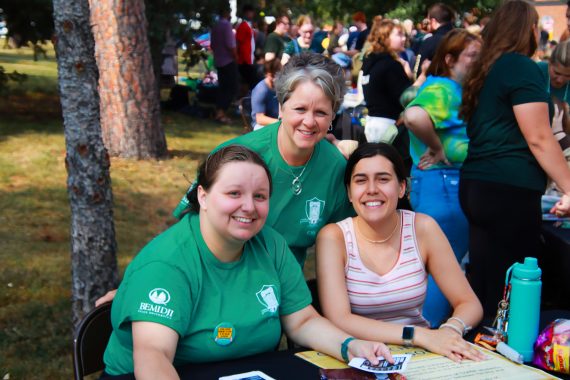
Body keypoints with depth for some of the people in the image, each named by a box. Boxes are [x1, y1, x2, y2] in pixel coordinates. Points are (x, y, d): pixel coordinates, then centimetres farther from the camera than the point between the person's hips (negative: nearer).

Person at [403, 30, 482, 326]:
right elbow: (415, 116, -37)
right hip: (444, 185, -11)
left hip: (451, 184, 11)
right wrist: (438, 149, -23)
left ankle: (426, 331, 31)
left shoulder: (455, 89, 14)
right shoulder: (442, 88, -17)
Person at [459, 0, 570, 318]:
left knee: (484, 288, 12)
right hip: (510, 192, -9)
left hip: (475, 185, 9)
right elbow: (538, 139, -11)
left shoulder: (485, 69, 18)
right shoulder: (522, 67, -8)